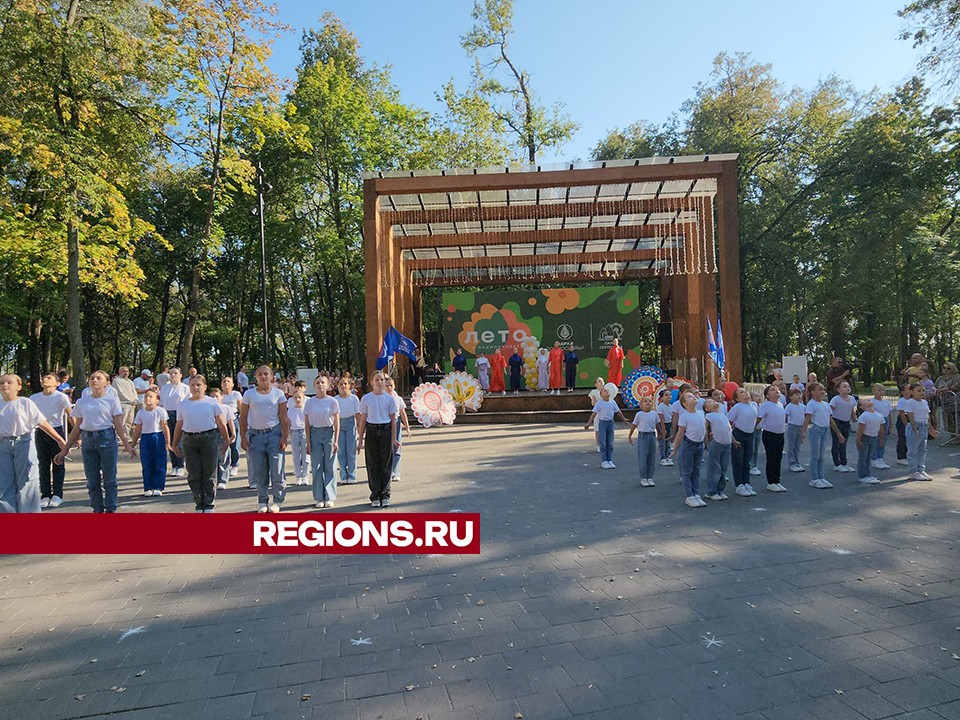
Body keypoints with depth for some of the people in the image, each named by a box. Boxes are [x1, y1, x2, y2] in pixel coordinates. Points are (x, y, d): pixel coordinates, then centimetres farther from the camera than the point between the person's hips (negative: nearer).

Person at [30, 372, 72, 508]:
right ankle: (45, 495, 16)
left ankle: (57, 495, 10)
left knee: (57, 464, 3)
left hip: (57, 431, -4)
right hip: (40, 432, 4)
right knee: (43, 465, 8)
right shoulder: (34, 398, 4)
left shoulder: (61, 397, -7)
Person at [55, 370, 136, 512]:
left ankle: (111, 509, 14)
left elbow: (118, 425, -3)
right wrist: (65, 449, 12)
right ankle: (97, 509, 20)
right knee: (92, 481, 9)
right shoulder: (81, 402, 9)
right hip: (88, 440, 3)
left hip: (107, 438, -3)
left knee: (109, 479, 3)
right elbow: (77, 428, 13)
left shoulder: (112, 400, 0)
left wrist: (127, 444, -14)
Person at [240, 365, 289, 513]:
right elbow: (243, 417, 8)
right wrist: (243, 437, 0)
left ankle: (277, 501, 9)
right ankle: (263, 501, 20)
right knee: (259, 471, 7)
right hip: (255, 435, 2)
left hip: (274, 434, -2)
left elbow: (284, 418, 1)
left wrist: (284, 437, -7)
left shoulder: (278, 393, 4)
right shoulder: (249, 394, 7)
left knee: (276, 470, -3)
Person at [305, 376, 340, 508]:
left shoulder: (332, 401, -2)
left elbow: (337, 423, -1)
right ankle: (319, 498, 13)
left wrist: (336, 441, -7)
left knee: (329, 467, 2)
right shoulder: (310, 402, 2)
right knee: (316, 467, 4)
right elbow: (307, 424, 5)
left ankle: (329, 497, 11)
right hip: (315, 433, 2)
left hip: (329, 432, -1)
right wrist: (308, 442, 0)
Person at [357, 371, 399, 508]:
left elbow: (393, 420, 4)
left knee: (386, 464, 3)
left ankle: (385, 495, 13)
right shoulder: (366, 399, 2)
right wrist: (360, 439, 3)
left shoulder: (389, 398, 2)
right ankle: (375, 496, 12)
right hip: (371, 431, 0)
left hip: (385, 431, 0)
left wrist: (393, 438, 1)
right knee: (373, 465, 3)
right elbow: (363, 420, 5)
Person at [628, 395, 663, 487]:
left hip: (652, 436, 3)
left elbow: (658, 424, 13)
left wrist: (660, 433, 21)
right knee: (642, 457, -1)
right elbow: (634, 425, 0)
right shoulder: (639, 414, -7)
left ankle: (650, 478, 17)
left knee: (652, 458, 7)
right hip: (642, 436, -3)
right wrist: (629, 436, 4)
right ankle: (643, 478, 7)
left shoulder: (655, 414, 1)